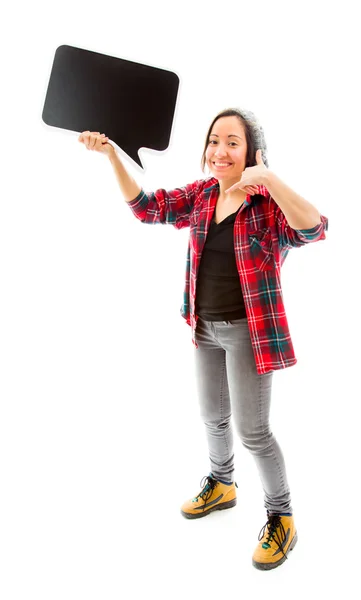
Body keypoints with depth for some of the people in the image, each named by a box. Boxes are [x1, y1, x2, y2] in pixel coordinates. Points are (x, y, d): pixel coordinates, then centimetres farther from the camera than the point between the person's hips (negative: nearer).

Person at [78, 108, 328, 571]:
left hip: (248, 331, -6)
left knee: (252, 430, 2)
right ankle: (221, 485, 48)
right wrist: (110, 154, -8)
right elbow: (145, 206, 3)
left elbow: (313, 229, -33)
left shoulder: (268, 202, -16)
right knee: (213, 416, 22)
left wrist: (268, 179, -46)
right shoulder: (200, 194, 1)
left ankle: (281, 517, 25)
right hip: (206, 327, 6)